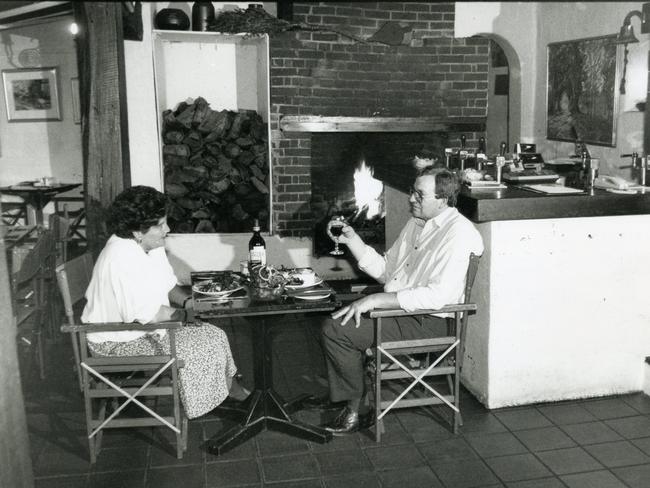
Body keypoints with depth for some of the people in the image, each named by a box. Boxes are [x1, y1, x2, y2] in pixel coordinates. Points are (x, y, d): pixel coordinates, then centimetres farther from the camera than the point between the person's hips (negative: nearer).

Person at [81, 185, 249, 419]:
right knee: (196, 352, -18)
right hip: (118, 343, -9)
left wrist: (188, 301, -8)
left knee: (214, 336, 2)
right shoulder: (121, 259, -31)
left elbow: (168, 285, 11)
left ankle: (230, 385, 18)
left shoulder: (151, 246, -2)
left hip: (147, 328, 9)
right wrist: (183, 313, -18)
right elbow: (142, 316, -31)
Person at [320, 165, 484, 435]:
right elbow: (385, 270, 17)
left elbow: (439, 295, -27)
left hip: (424, 321, -9)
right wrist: (352, 239, 5)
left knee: (335, 328, -15)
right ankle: (337, 396, 15)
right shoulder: (416, 223, 14)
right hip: (396, 309, 9)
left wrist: (377, 300, -26)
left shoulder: (459, 233, -17)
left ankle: (355, 407, 5)